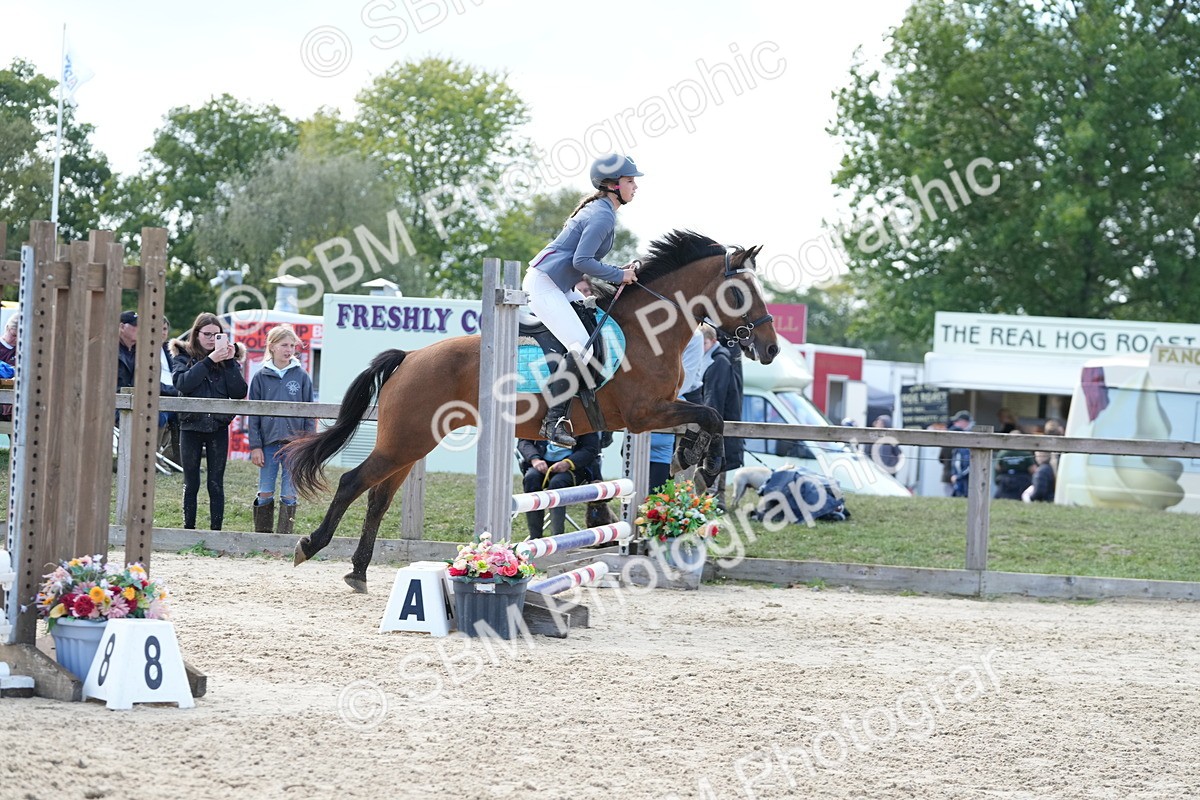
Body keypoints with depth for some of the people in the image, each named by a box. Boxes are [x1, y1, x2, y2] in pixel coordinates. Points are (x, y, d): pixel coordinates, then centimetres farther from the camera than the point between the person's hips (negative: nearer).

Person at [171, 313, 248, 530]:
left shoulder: (228, 358, 6)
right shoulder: (183, 356, 3)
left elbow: (239, 392, -5)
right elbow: (182, 383, -18)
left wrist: (230, 362, -13)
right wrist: (209, 361, -21)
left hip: (218, 428, 1)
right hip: (191, 426, -1)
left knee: (216, 484, 2)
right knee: (191, 484, 6)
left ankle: (217, 531, 5)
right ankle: (188, 530, 12)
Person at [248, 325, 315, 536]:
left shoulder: (302, 376, 3)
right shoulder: (261, 377, 3)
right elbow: (253, 414, 4)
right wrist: (255, 446, -2)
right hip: (268, 443, 0)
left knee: (289, 495, 1)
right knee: (265, 494, 4)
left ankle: (284, 536, 7)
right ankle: (262, 537, 12)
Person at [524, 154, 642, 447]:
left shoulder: (600, 210, 17)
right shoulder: (603, 216, -15)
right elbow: (582, 261, -22)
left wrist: (618, 272, 10)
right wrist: (618, 275, -12)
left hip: (559, 287, 11)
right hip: (543, 283, -11)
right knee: (583, 348, -23)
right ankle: (553, 419, -23)